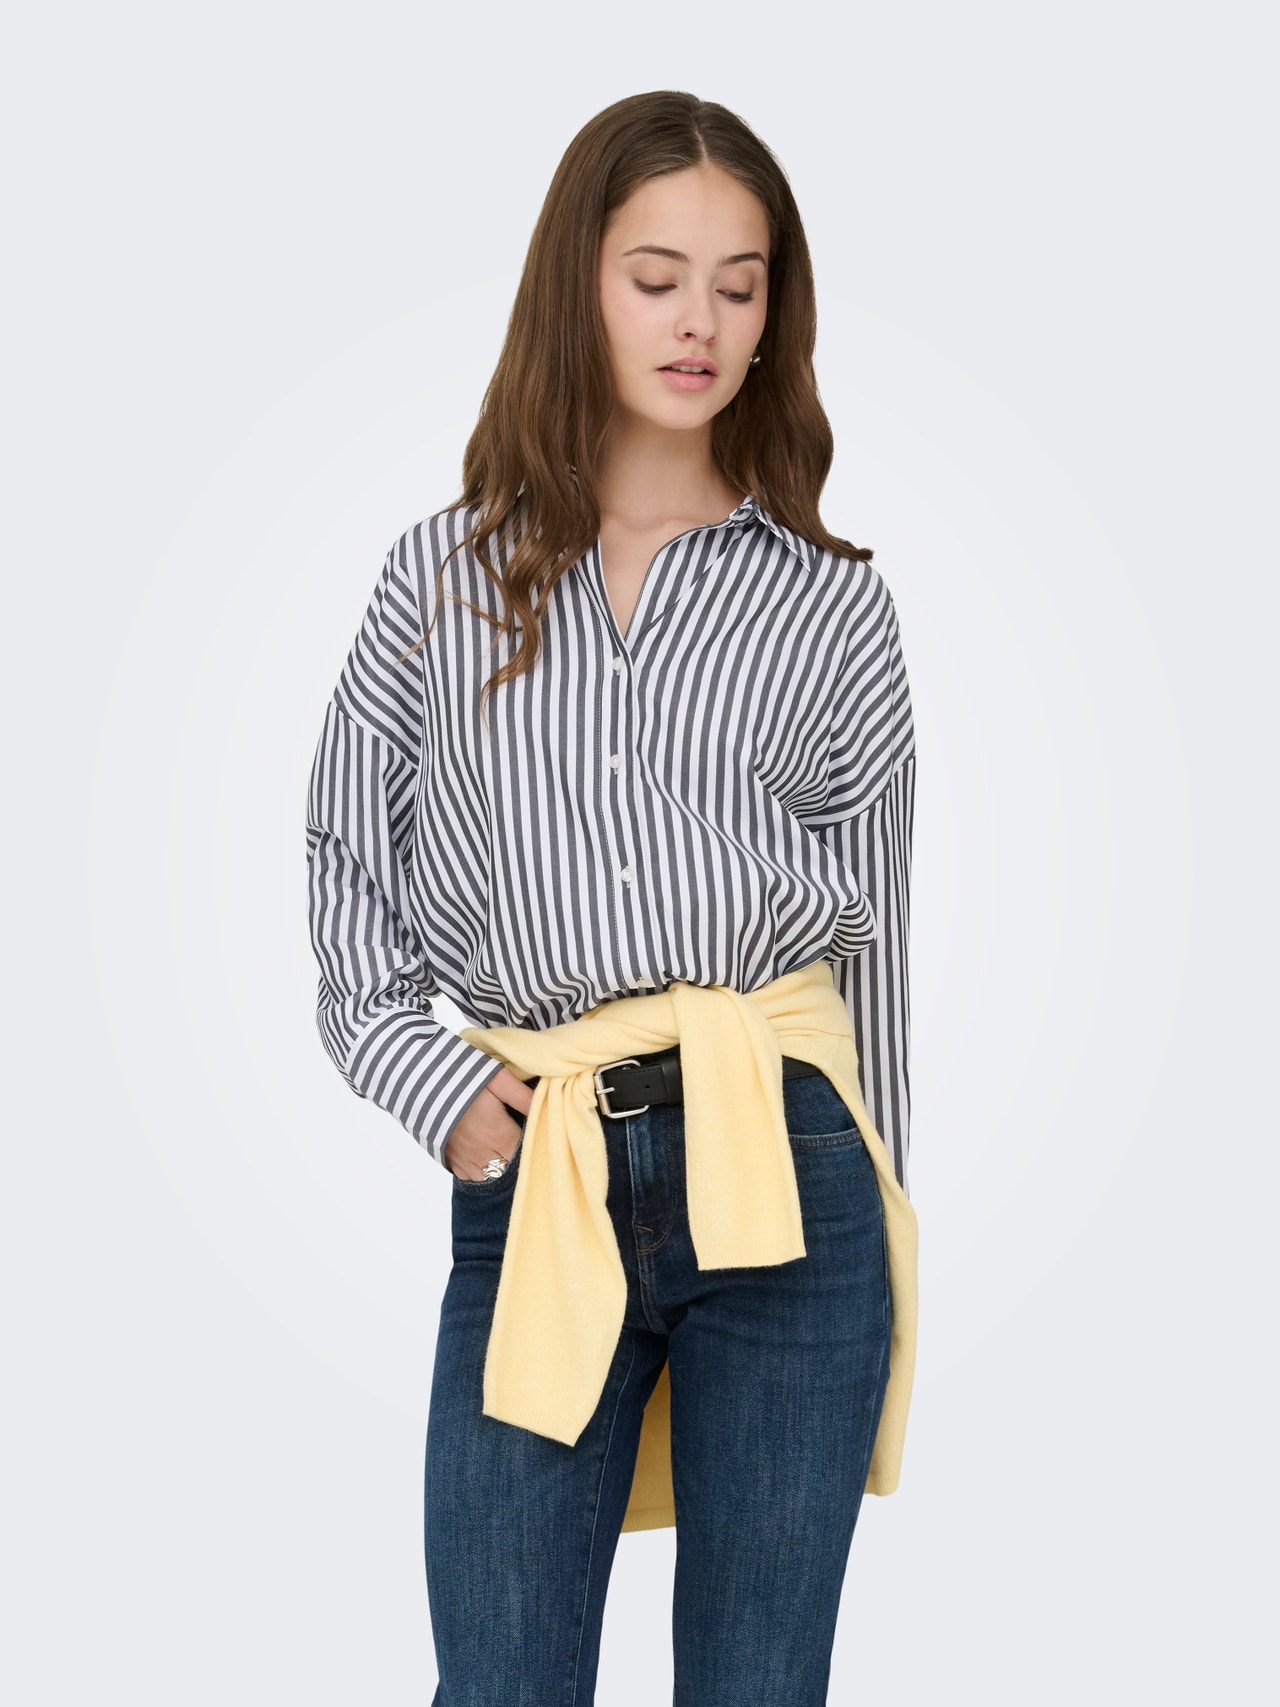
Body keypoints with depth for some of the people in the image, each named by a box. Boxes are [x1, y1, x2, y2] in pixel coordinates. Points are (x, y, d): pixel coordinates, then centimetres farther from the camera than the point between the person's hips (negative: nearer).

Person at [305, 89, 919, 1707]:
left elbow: (871, 930, 10)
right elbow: (346, 856, 13)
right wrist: (436, 1085, -1)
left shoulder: (830, 601, 7)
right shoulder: (445, 573, 8)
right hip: (532, 1189, 0)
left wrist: (868, 1247, 12)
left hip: (780, 1164, 0)